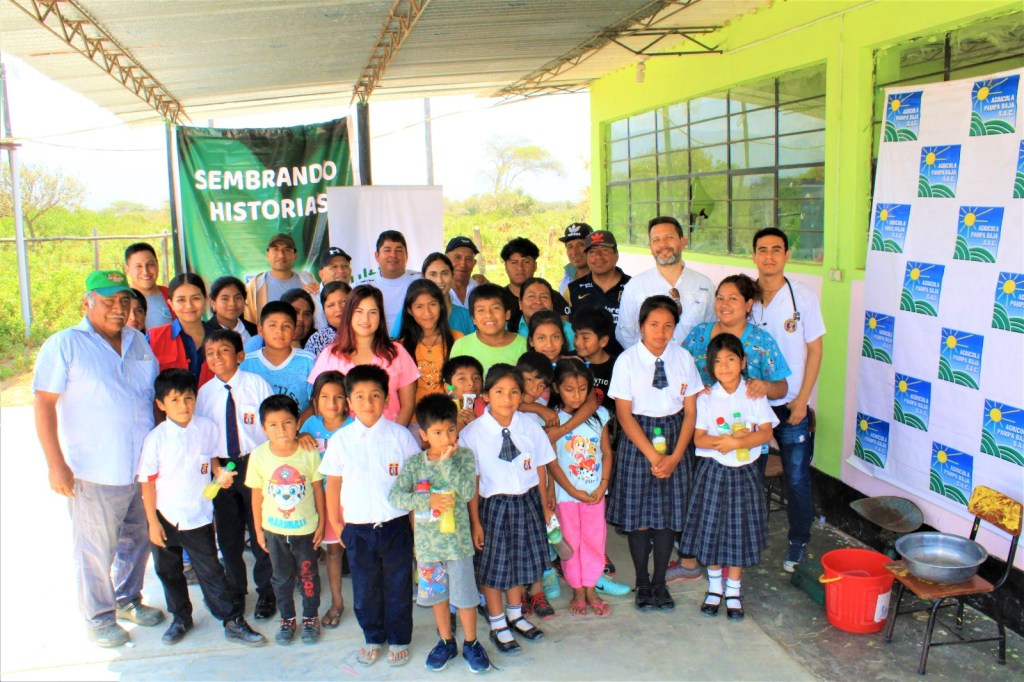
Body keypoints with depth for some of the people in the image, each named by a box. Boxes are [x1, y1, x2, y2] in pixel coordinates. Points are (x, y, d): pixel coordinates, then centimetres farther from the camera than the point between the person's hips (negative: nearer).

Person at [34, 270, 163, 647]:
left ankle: (128, 600, 38)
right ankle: (98, 616, 26)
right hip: (93, 473, -5)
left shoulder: (139, 342, 9)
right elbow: (44, 405, -11)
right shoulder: (64, 345, -7)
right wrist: (56, 464, -16)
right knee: (95, 549, 8)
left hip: (143, 467, 5)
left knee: (137, 540, 18)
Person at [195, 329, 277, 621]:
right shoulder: (205, 392, 2)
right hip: (221, 467, 3)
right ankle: (235, 590, 33)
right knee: (227, 535, 13)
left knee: (261, 531, 7)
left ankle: (266, 593, 24)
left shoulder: (257, 384, -7)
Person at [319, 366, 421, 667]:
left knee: (398, 586, 11)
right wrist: (335, 524, 8)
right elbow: (333, 484, 6)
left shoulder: (400, 435, -5)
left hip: (395, 526, -1)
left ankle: (399, 640, 30)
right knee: (365, 589, 14)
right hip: (357, 529, 1)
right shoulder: (340, 440, -2)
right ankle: (373, 638, 34)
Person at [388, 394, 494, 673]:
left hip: (457, 540, -2)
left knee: (465, 595, 7)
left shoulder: (464, 456, -6)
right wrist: (428, 499, -23)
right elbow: (395, 496, -12)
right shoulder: (414, 462, -4)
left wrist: (446, 462, -21)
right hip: (427, 542, 2)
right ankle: (446, 642, 35)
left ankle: (471, 643, 27)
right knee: (438, 594, 17)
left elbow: (468, 491, -18)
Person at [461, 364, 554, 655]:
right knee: (494, 565, 10)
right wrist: (475, 521, -9)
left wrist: (544, 504, 9)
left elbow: (540, 466, 2)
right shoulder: (473, 433, -16)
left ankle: (516, 616, 43)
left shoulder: (530, 426, -8)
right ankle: (498, 625, 31)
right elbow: (471, 480, -12)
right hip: (494, 503, -3)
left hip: (527, 501, 3)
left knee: (520, 560, 20)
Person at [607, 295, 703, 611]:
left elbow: (690, 411, 1)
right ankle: (642, 583, 21)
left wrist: (674, 456, -8)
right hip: (637, 439, -2)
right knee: (638, 514, 4)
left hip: (674, 436, 2)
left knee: (668, 512, 7)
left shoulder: (683, 358, -1)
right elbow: (624, 414, -9)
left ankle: (660, 582, 22)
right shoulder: (627, 360, -9)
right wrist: (653, 455, -14)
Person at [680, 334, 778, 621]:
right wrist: (721, 441, -26)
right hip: (713, 471, 0)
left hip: (744, 471, 0)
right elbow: (698, 438, -8)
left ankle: (733, 591, 23)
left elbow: (766, 433, -10)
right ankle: (714, 587, 27)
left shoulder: (754, 395, -3)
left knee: (740, 530, 7)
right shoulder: (706, 398, -3)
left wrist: (736, 442, -23)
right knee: (711, 528, 7)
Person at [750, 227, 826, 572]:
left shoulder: (803, 297, -5)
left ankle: (798, 542, 24)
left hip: (791, 406, -1)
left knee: (796, 478, 5)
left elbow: (815, 350, -2)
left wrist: (801, 400, -7)